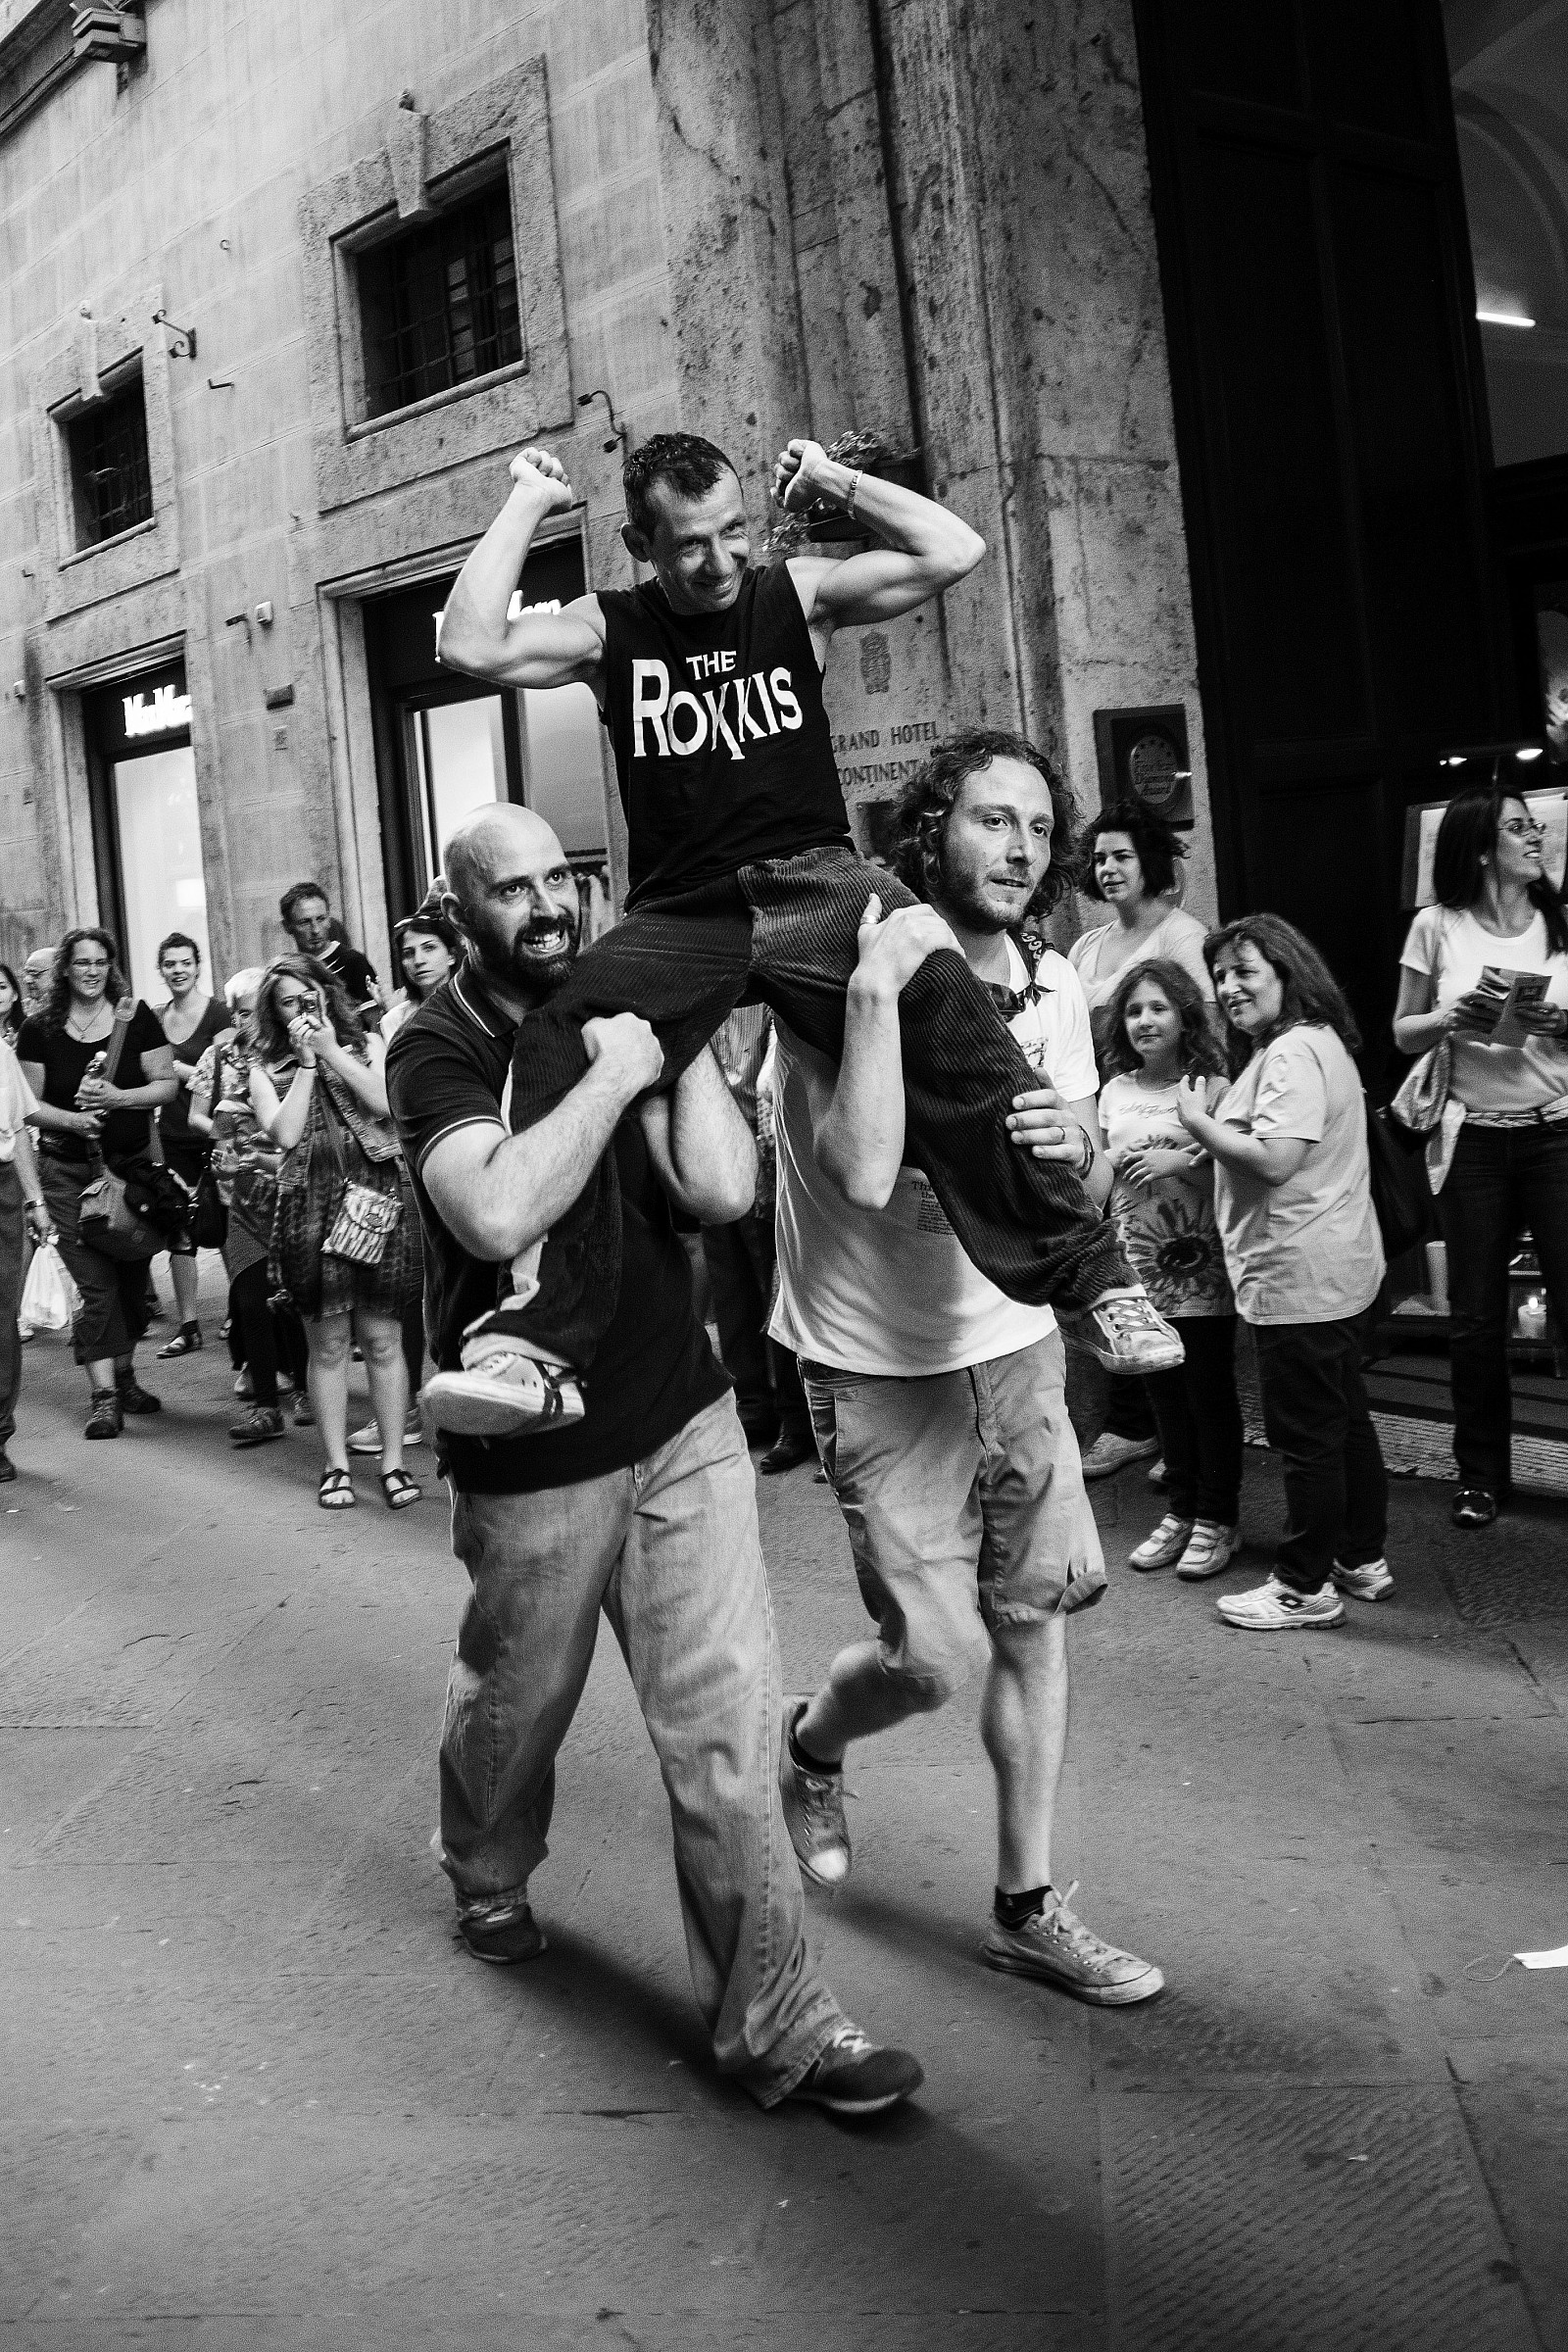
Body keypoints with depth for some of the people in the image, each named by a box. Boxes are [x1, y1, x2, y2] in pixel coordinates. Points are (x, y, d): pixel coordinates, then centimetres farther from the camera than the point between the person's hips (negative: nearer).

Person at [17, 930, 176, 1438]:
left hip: (133, 1163, 2)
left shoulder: (136, 1018, 1)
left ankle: (124, 1376, 28)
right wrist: (72, 1119, -16)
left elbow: (166, 1085, 1)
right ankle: (104, 1396, -7)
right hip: (68, 1171, -1)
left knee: (131, 1278, 10)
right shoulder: (39, 1028, 1)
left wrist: (119, 1098, -15)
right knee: (96, 1285, -8)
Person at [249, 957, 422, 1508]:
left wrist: (331, 1051, -4)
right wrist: (306, 1062, -3)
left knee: (382, 1339, 2)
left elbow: (386, 1102, -5)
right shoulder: (266, 1067, 11)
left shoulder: (365, 1043, 12)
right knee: (328, 1343, 5)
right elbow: (284, 1133, -5)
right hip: (311, 1207, 0)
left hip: (378, 1199, 0)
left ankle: (393, 1461, 10)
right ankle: (336, 1465, 16)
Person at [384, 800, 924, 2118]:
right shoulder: (440, 1049, -10)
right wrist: (611, 1075, -24)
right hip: (534, 1459, -3)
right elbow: (499, 1215, -31)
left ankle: (771, 2018, 10)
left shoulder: (624, 1012, 3)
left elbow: (722, 1188, -12)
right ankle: (487, 1877, 51)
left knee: (728, 1721, -1)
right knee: (517, 1700, 19)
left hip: (686, 1427, 3)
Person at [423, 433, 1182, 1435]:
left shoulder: (797, 594, 12)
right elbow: (474, 647, -5)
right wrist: (529, 501, 3)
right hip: (682, 915, 1)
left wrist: (837, 482, 9)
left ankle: (1088, 1271, -21)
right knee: (559, 1044, -29)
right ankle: (541, 1343, -28)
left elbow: (955, 552, 3)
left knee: (950, 1017, -29)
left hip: (818, 883, 0)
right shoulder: (611, 627, 11)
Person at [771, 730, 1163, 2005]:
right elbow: (865, 1175, -31)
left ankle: (1028, 1907, 25)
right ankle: (811, 1742, 32)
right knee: (935, 1655, -4)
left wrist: (1074, 1143, -20)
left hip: (1017, 1338, 6)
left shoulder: (1052, 985, 3)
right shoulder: (838, 977, -18)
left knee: (1035, 1618, 10)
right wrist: (878, 992, -33)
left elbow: (1087, 1192, 3)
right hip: (882, 1366, -6)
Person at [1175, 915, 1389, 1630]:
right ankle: (1362, 1559, 31)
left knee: (1306, 1436, -1)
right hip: (1338, 1274, 11)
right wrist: (1210, 1121, 5)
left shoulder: (1293, 1053, -18)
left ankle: (1305, 1587, 9)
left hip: (1300, 1279, -11)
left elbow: (1273, 1158, -26)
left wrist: (1197, 1120, -15)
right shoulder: (1311, 1044, 16)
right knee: (1344, 1421, 19)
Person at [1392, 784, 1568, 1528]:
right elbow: (1404, 1034, 8)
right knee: (1475, 1318, 6)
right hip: (1475, 1138, 0)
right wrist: (1454, 1018, -11)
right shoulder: (1437, 928, 2)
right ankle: (1482, 1473, 22)